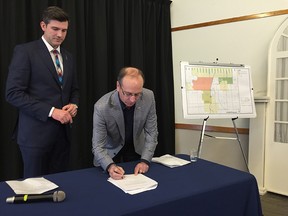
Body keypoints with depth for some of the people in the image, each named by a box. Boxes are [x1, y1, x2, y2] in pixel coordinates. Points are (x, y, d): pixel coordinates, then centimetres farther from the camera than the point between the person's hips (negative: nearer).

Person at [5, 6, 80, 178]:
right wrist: (51, 111, -19)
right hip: (36, 133, -6)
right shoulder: (25, 51, -6)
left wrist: (74, 105, -2)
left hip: (63, 131, 6)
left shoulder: (68, 57, 14)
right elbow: (14, 93, -13)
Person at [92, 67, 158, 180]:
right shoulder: (102, 107, -28)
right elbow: (98, 146, -23)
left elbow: (151, 132, -12)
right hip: (111, 154, -1)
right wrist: (110, 166, -40)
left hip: (137, 150, 2)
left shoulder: (148, 97, -21)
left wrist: (145, 160, -22)